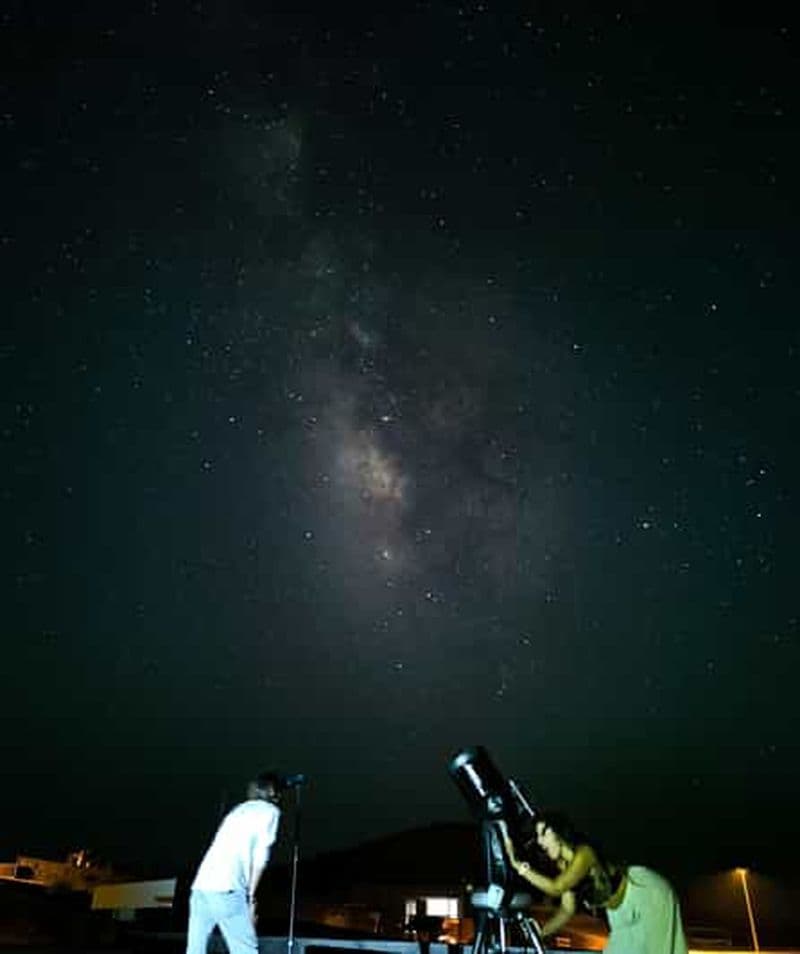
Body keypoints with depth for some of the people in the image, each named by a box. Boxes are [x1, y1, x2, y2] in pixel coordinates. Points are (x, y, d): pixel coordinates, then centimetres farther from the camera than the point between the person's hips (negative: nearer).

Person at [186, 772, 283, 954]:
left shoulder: (238, 810, 27)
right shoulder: (270, 811, 7)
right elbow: (260, 859, -1)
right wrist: (251, 897, 2)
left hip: (200, 886, 7)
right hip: (226, 890, -7)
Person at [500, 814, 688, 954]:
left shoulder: (584, 853, -32)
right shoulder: (563, 864, -7)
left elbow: (556, 887, -45)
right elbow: (567, 909, -3)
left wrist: (518, 866, -44)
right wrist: (537, 934, -10)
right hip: (624, 910, 8)